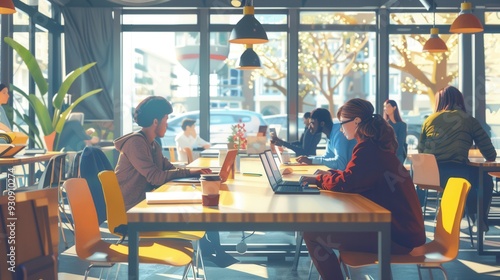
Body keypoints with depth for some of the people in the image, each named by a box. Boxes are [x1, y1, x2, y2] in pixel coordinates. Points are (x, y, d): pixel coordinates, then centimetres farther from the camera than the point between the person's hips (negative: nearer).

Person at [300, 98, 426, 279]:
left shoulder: (368, 148, -16)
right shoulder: (375, 144, 15)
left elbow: (344, 183, -20)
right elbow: (353, 178, 23)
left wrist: (318, 179, -2)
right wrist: (328, 174, 10)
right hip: (399, 225, 11)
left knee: (313, 235, -14)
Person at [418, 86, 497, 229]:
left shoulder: (430, 119, 13)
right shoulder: (469, 120, 7)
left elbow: (420, 150, 19)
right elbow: (490, 153, 9)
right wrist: (490, 158, 32)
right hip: (457, 173, -3)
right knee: (486, 179, 27)